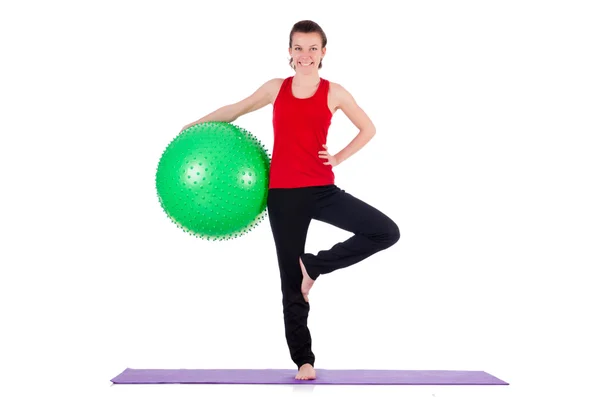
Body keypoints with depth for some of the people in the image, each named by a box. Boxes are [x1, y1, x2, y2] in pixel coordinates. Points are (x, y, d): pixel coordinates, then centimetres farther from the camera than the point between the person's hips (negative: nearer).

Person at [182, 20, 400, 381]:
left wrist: (340, 157, 2)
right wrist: (196, 124, 21)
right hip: (283, 193, 0)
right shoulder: (276, 88, 6)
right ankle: (304, 361, 16)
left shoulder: (334, 93, 2)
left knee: (386, 232, -17)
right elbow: (237, 109, 21)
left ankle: (314, 265, -2)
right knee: (291, 280, 4)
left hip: (322, 190, 0)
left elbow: (368, 129, 13)